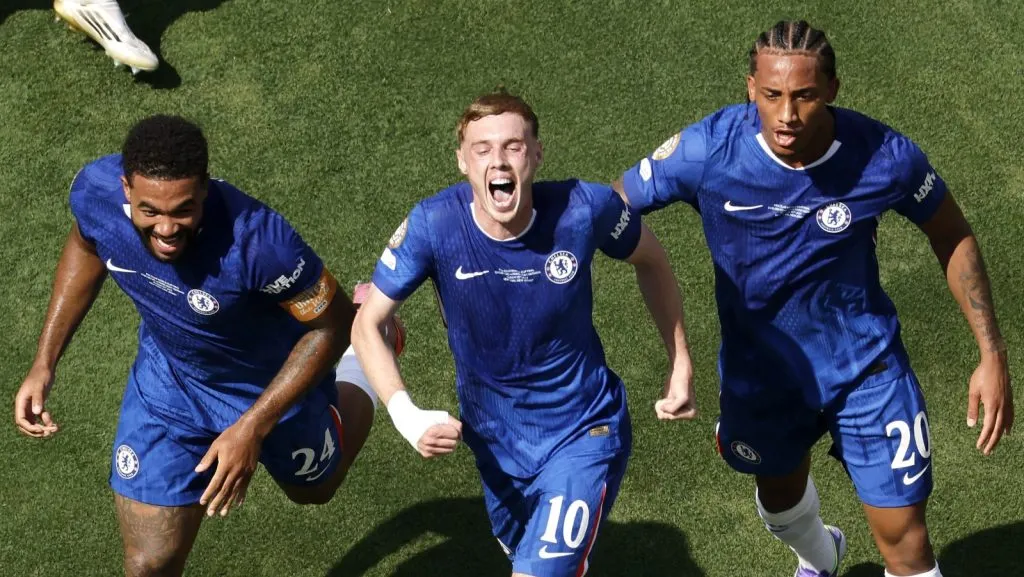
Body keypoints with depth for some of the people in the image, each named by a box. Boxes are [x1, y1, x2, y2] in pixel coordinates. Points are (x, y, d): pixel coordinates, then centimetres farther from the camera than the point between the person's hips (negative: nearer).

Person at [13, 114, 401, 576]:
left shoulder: (258, 240, -43)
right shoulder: (95, 192, -29)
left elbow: (331, 324, -26)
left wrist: (252, 429, -30)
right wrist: (44, 363, -3)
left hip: (274, 382, -2)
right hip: (167, 378, 3)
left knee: (314, 487, 30)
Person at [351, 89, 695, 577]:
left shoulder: (584, 208, -23)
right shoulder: (433, 225, -23)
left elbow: (650, 260, -1)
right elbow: (367, 323, -12)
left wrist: (681, 368, 2)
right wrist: (407, 417, -26)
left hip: (582, 433, -3)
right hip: (495, 440, 3)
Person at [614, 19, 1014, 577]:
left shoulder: (885, 155, -25)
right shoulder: (707, 150, -27)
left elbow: (952, 236, -7)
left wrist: (992, 357, -7)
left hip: (865, 361, -2)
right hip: (761, 364, 2)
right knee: (780, 500, 28)